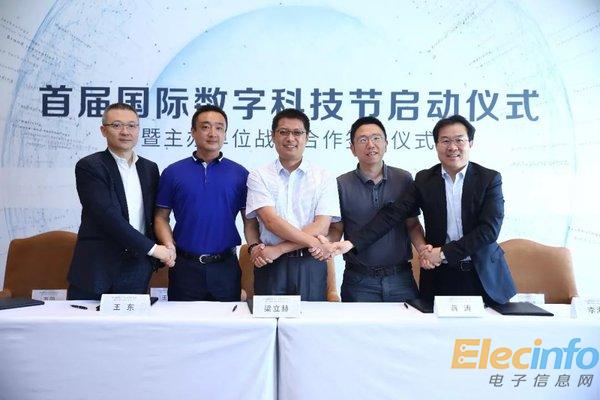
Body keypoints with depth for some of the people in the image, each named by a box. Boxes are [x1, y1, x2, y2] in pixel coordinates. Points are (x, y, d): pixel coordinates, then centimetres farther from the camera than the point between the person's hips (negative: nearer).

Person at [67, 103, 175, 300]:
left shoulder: (150, 168, 11)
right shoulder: (89, 166, -6)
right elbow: (107, 216, -16)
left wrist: (164, 251, 1)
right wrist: (152, 248, -16)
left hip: (137, 272, 4)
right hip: (96, 272, -4)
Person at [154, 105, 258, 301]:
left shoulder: (240, 174, 4)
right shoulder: (172, 172, 4)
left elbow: (249, 219, 3)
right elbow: (161, 217, 6)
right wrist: (169, 246, -11)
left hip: (226, 265, 0)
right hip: (184, 265, 0)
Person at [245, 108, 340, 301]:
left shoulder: (324, 178, 3)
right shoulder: (259, 176, 4)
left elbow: (321, 227, -6)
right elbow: (271, 221, -8)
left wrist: (278, 249, -13)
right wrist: (313, 242, -12)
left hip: (311, 265, 1)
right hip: (270, 266, 0)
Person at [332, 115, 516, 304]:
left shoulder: (490, 179, -3)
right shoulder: (424, 179, 1)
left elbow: (489, 229, -12)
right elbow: (392, 213, -8)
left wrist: (444, 252, -16)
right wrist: (354, 243, -19)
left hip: (484, 274, 0)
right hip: (439, 276, 1)